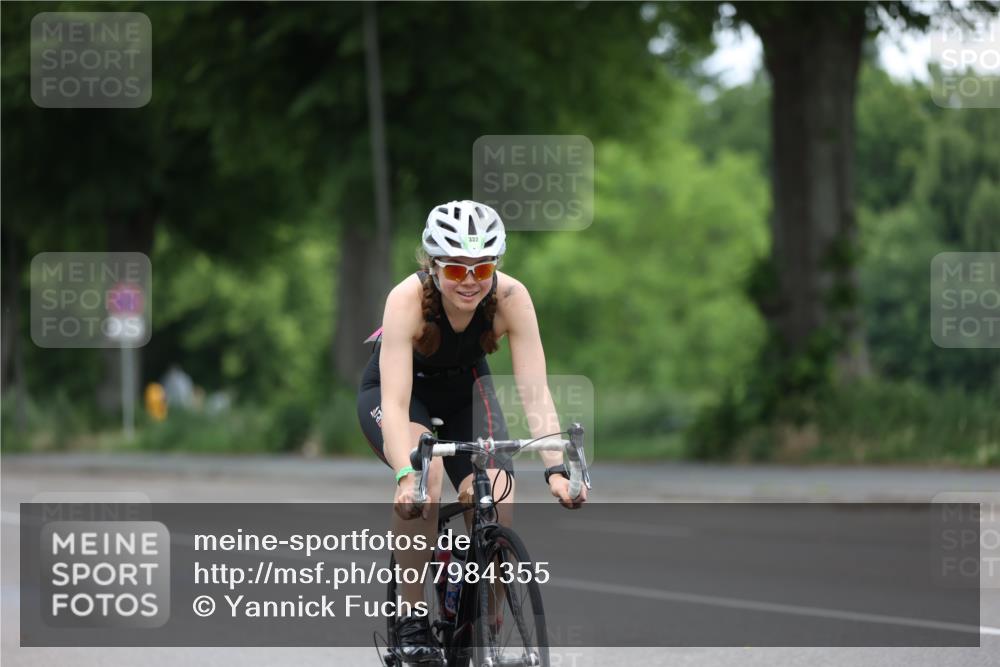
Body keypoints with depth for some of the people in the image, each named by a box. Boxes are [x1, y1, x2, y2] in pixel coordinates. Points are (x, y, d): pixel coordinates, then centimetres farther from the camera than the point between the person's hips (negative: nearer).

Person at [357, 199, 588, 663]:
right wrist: (406, 477, -56)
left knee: (495, 497, -20)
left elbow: (535, 391, -31)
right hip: (392, 389, -3)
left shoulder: (511, 298, -29)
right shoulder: (408, 299, -36)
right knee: (425, 471, -34)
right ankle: (411, 620, -22)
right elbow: (396, 403, -42)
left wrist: (556, 469, -44)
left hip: (465, 389, 3)